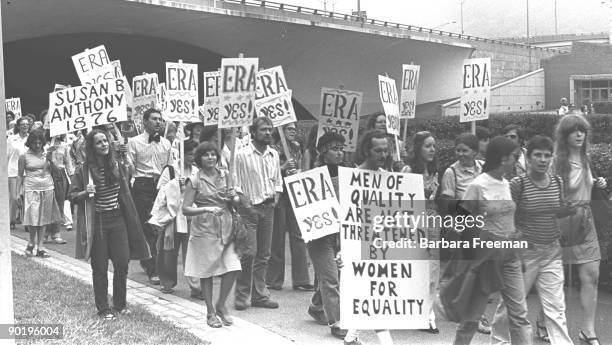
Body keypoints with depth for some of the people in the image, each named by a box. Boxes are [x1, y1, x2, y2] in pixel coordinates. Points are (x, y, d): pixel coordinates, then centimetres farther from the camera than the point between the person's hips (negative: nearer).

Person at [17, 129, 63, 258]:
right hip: (31, 189, -3)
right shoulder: (24, 156, 1)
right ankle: (31, 242, 14)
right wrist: (18, 191, 1)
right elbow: (20, 175, 4)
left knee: (43, 218, 4)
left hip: (47, 188, 3)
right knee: (32, 218, -10)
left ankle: (40, 247, 10)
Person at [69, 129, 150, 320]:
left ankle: (120, 304, 20)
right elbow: (72, 195, -1)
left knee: (123, 262, 2)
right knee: (100, 268, 3)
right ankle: (103, 308, 15)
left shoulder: (118, 166, 4)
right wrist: (85, 193, -21)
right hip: (96, 223, -3)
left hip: (117, 219, 3)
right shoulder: (84, 170, -7)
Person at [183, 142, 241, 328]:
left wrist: (234, 197, -6)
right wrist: (206, 209, -23)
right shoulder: (194, 181, -4)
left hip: (225, 227, 3)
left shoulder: (225, 176, 8)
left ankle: (221, 305, 16)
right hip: (204, 230, -3)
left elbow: (237, 200, 18)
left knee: (232, 269, -5)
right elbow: (185, 209, -9)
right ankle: (210, 312, 19)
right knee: (206, 272, 5)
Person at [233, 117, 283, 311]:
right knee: (248, 253, -7)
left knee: (264, 254, 8)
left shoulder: (274, 154, 12)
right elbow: (236, 183, -6)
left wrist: (276, 197, 2)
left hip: (268, 207, 5)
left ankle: (259, 295, 15)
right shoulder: (242, 154, -5)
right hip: (249, 207, -5)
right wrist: (245, 203, -15)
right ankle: (241, 296, 2)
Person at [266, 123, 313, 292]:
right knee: (277, 237, 1)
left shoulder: (296, 147, 13)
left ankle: (300, 280, 7)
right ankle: (274, 280, 12)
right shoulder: (273, 149, -6)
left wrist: (297, 172, -3)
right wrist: (284, 167, -20)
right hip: (278, 195, -5)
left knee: (298, 236, 2)